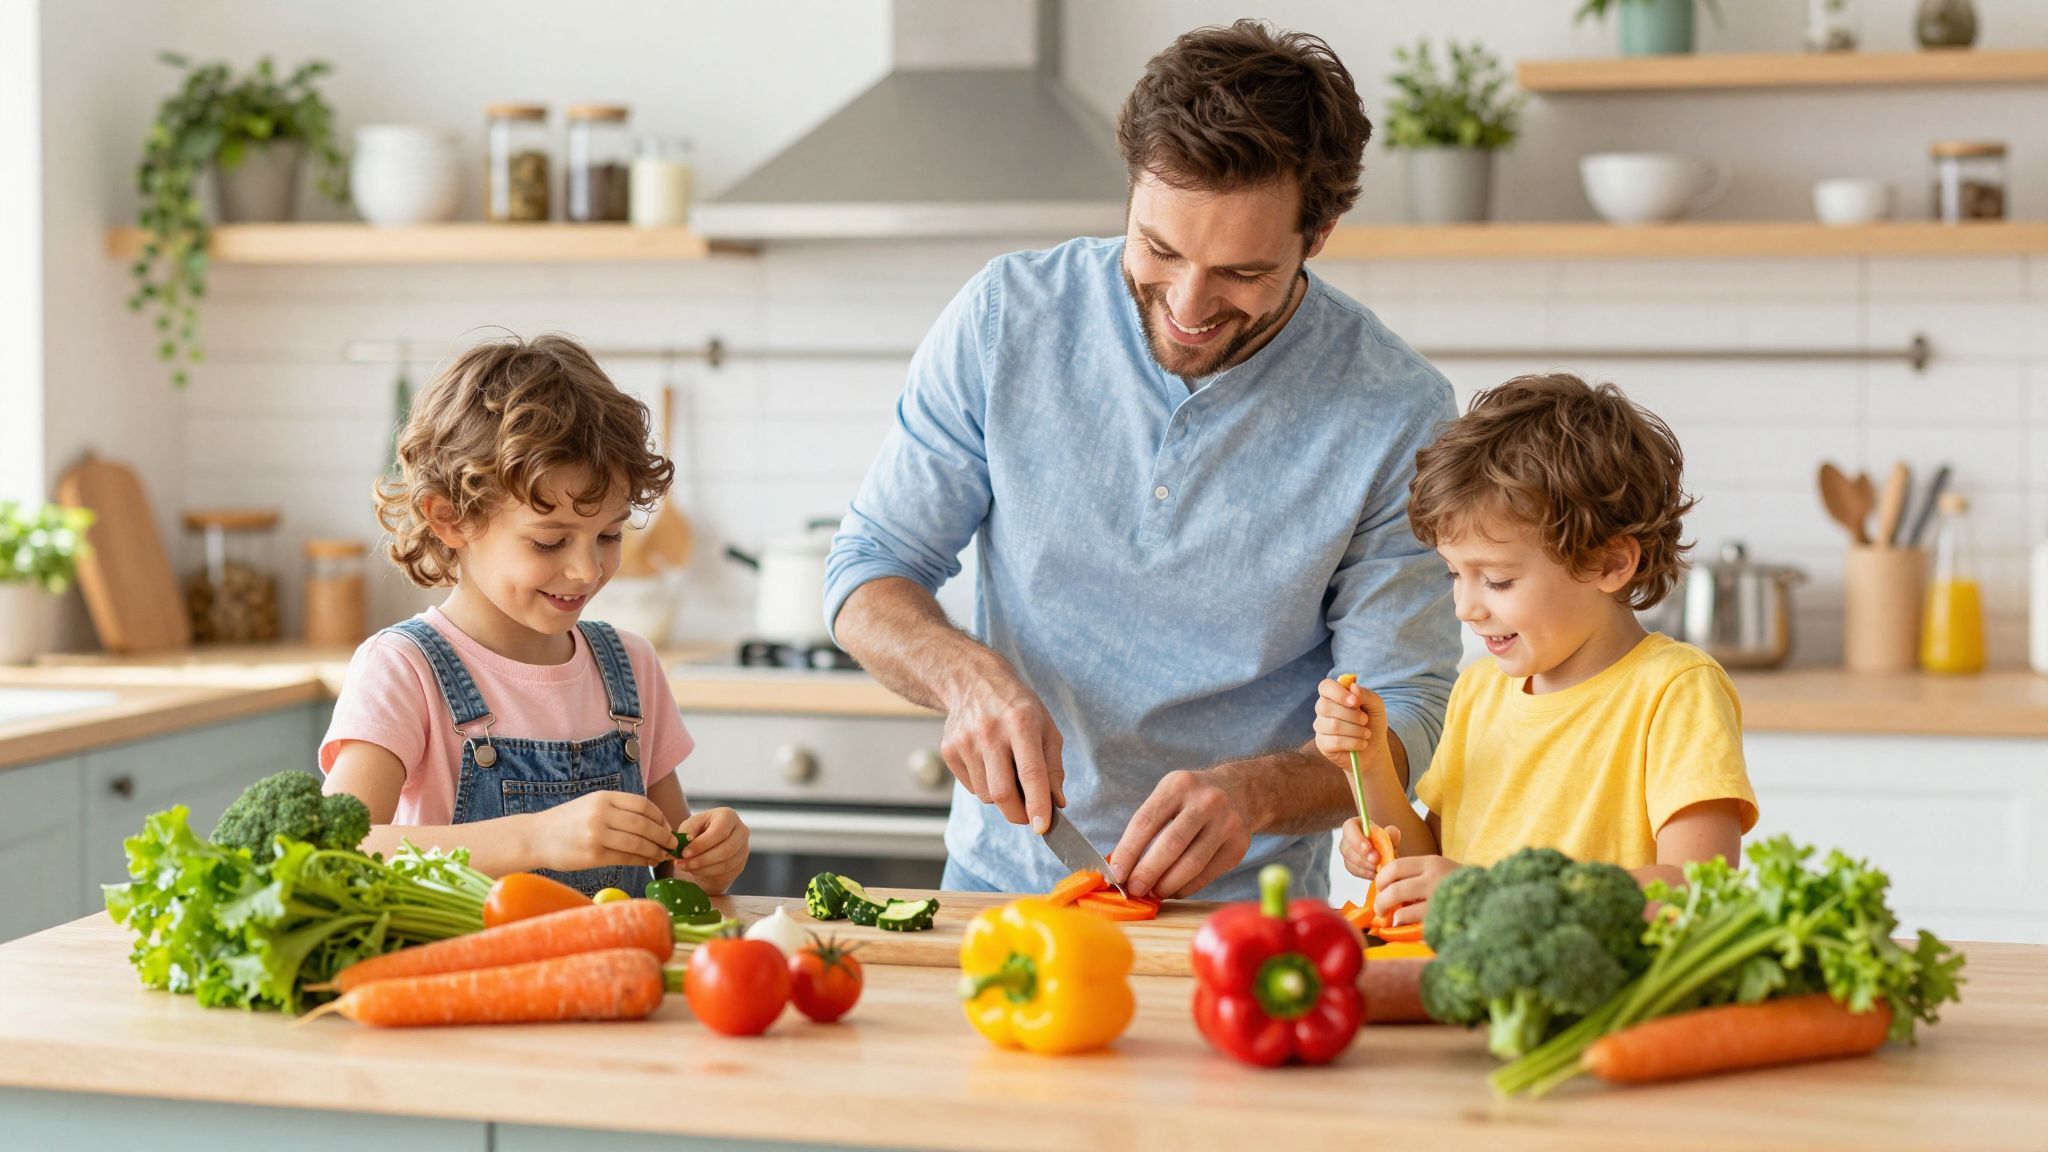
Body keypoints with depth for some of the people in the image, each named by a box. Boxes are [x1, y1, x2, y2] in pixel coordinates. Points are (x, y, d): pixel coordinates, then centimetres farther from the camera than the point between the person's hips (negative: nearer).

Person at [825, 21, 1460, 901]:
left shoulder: (1397, 415, -10)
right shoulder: (1007, 317, -5)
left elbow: (1402, 709, -5)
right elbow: (870, 570, 2)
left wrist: (1252, 790, -25)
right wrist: (968, 676, -19)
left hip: (1240, 914, -1)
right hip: (999, 879, 1)